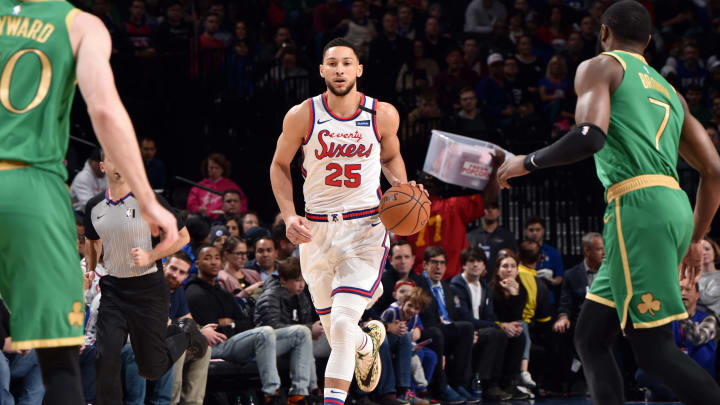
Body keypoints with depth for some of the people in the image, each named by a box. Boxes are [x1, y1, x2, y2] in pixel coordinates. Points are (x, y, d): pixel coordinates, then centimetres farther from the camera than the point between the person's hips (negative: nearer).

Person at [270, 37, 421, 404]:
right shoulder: (302, 116, -6)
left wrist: (401, 185, -3)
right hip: (316, 230, 2)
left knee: (342, 326, -19)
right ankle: (368, 341, 48)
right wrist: (289, 216, -5)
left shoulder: (383, 116, -3)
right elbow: (280, 166, 8)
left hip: (365, 227, -2)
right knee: (336, 333, 12)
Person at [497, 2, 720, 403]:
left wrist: (528, 162, 2)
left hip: (638, 206, -8)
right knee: (591, 339, 12)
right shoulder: (669, 91, 27)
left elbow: (590, 137, -13)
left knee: (655, 349, -9)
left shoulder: (600, 67, 6)